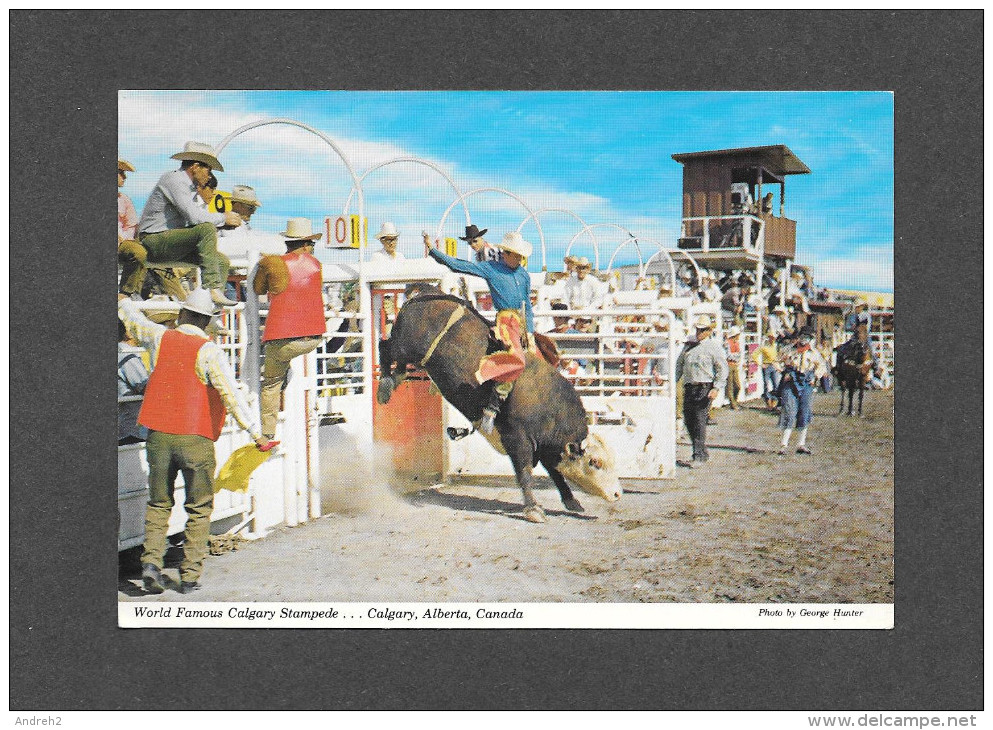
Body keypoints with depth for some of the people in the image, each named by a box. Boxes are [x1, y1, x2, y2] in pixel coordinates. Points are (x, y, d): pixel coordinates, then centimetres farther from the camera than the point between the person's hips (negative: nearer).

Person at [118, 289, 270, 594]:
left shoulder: (160, 337, 5)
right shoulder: (209, 352, -8)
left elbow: (132, 319, 27)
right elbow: (231, 395, -16)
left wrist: (122, 301, 49)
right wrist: (256, 433, -17)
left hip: (158, 437, 4)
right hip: (195, 440, -3)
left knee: (158, 504, 18)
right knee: (199, 509, 8)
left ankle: (151, 560, 3)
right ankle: (190, 575, 8)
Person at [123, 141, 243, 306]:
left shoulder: (191, 187, 20)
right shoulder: (174, 180, -11)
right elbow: (193, 216, -23)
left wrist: (227, 220, -1)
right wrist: (223, 218, -11)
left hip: (173, 241, 10)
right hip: (154, 241, -10)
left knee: (222, 261, -1)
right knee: (206, 228, -29)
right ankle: (213, 289, -33)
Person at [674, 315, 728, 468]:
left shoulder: (714, 346, 0)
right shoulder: (689, 346, 18)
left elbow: (722, 369, -5)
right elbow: (679, 366, 22)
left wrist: (717, 388, -15)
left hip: (704, 388, -6)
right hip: (689, 388, 6)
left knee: (699, 421, -11)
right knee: (688, 421, 5)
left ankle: (699, 456, -7)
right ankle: (702, 453, 18)